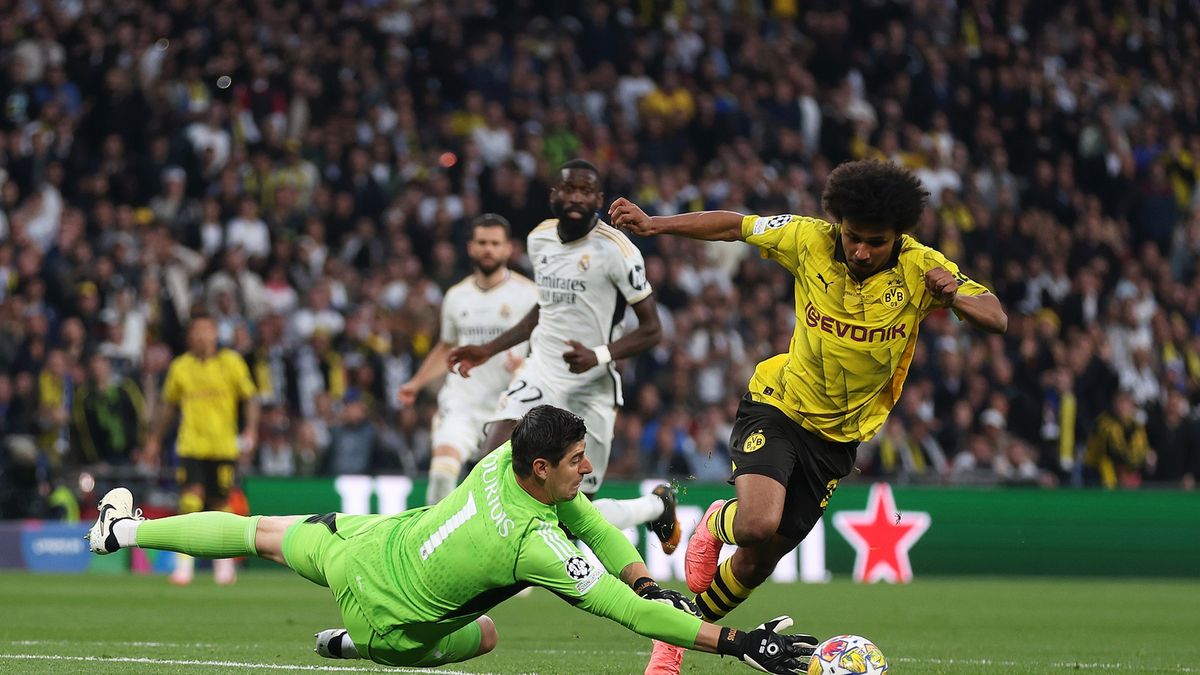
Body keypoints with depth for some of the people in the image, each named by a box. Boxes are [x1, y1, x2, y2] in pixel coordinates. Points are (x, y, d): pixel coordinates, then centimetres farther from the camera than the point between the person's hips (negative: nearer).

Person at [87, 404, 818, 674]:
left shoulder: (505, 458, -17)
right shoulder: (535, 544, -35)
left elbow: (590, 521, -3)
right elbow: (627, 612, -35)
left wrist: (647, 581, -13)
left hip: (360, 543, 5)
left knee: (270, 534, 29)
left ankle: (129, 527, 42)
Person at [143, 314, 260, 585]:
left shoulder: (231, 362, 0)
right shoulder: (180, 367, 5)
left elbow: (250, 398, 2)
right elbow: (169, 407, 17)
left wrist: (251, 429, -13)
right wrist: (154, 440, 17)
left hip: (224, 447, 0)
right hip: (190, 447, 0)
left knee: (221, 504, 5)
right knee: (190, 500, -16)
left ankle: (223, 562, 26)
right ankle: (184, 564, -12)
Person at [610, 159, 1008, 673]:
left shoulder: (920, 269, -15)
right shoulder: (811, 241, -16)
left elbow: (996, 319, -17)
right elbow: (737, 226, -1)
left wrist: (954, 297, -38)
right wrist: (653, 224, -6)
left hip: (839, 435, 2)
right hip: (778, 405, -2)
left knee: (760, 559, 7)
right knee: (758, 524, -28)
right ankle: (718, 525, 10)